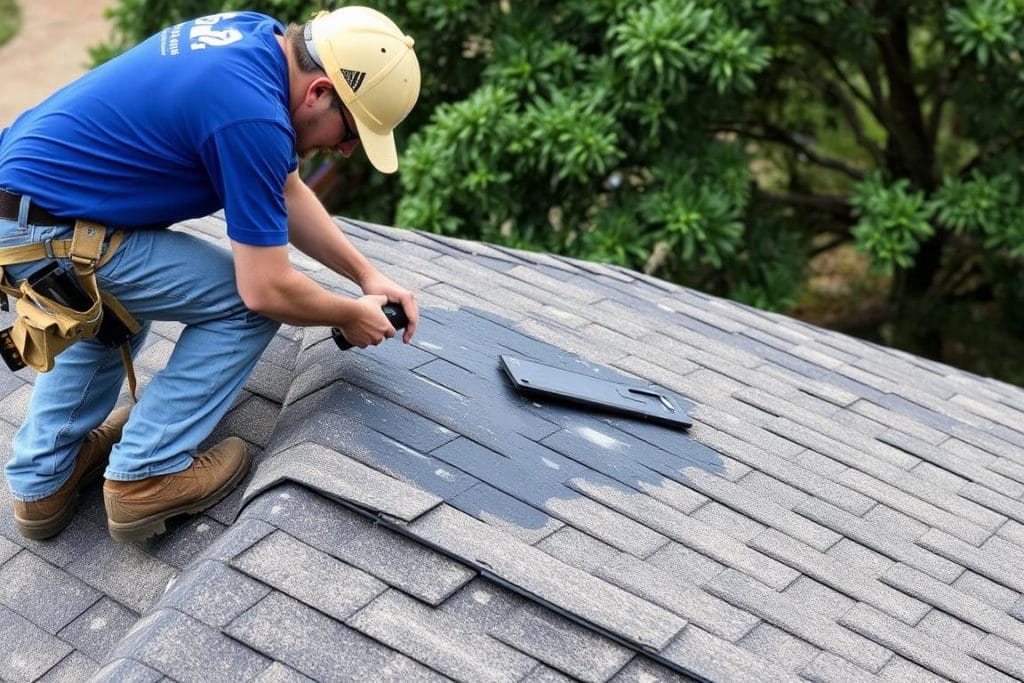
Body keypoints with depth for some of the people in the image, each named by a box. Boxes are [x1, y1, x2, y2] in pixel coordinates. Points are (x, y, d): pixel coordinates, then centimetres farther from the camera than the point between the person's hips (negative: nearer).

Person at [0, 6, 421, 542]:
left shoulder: (260, 37, 5)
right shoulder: (252, 115, -23)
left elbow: (287, 191, 17)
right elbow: (265, 290, -17)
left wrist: (367, 275, 15)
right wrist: (350, 316, 1)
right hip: (46, 236, -10)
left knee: (114, 299, 35)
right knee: (245, 306, 0)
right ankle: (146, 476, 6)